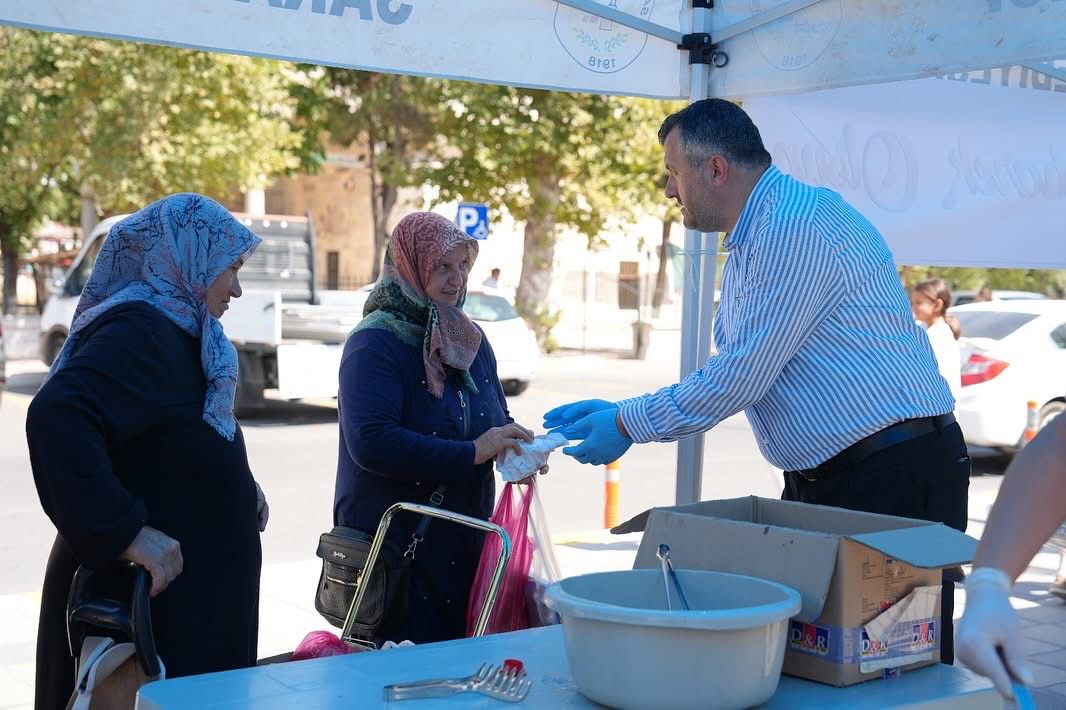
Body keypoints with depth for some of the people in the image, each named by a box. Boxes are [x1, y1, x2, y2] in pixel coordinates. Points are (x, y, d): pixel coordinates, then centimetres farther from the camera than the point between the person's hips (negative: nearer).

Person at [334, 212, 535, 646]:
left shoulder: (470, 338, 11)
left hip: (465, 544, 7)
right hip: (392, 544, -7)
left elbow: (496, 417, 21)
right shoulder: (373, 345, -13)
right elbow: (371, 442, -25)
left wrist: (515, 448, -3)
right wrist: (472, 452, -25)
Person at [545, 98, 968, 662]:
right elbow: (730, 376, 19)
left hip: (896, 473, -10)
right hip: (819, 482, 10)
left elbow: (742, 376, -20)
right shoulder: (749, 244, 17)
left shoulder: (796, 225, -17)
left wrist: (627, 425, -9)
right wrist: (619, 411, 13)